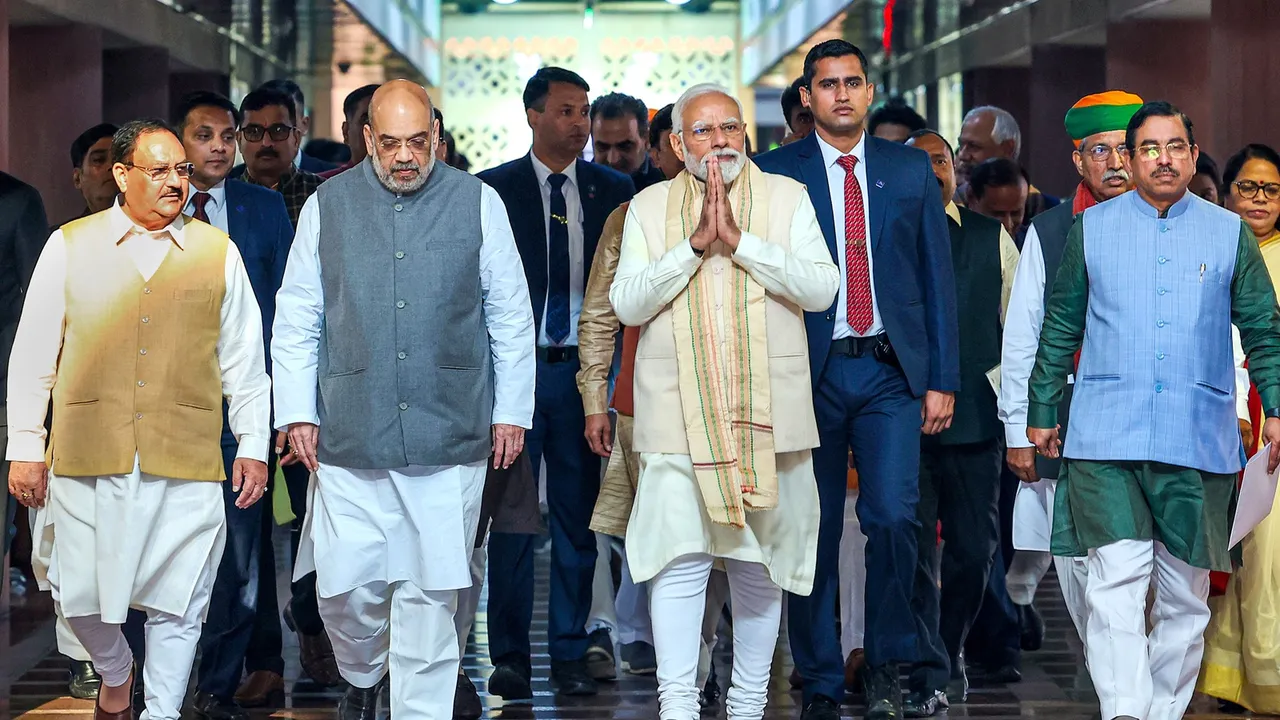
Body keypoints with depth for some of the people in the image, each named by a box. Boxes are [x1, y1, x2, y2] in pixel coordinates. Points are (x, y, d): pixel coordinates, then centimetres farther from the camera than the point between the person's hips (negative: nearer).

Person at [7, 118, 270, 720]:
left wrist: (253, 445, 8)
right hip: (87, 457, 0)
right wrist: (25, 448, 5)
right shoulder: (70, 247, 6)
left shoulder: (217, 251, 8)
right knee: (79, 593, 4)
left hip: (187, 463, 0)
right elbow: (33, 355, 8)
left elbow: (244, 358, 11)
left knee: (176, 605, 1)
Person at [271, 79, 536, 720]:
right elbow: (296, 321, 10)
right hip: (349, 439, 1)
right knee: (344, 588, 2)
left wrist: (512, 412, 6)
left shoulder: (478, 203, 4)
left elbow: (511, 318, 8)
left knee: (429, 594, 1)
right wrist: (298, 413, 4)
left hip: (450, 436, -1)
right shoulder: (327, 206, 6)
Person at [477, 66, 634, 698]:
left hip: (582, 368, 2)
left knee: (577, 516, 6)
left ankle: (571, 652, 14)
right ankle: (509, 656, 7)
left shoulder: (614, 190, 8)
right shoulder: (494, 190, 2)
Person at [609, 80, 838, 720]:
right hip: (679, 413, -1)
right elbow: (627, 304, -2)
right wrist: (694, 245, -13)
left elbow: (822, 288, -4)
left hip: (768, 411, 1)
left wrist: (741, 241, -13)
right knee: (680, 558, -11)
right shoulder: (650, 207, 8)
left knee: (761, 564, 7)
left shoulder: (786, 197, 7)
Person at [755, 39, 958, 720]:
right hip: (810, 372, -1)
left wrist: (942, 378, 4)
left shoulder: (911, 169, 10)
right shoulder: (776, 173, 4)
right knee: (813, 532, 2)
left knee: (895, 516, -12)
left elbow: (936, 275, 10)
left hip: (891, 370, 1)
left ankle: (885, 664, 6)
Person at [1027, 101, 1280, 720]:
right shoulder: (1091, 229, 9)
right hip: (1107, 437, -1)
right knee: (1117, 579, -16)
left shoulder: (1230, 233, 9)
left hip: (1198, 441, 2)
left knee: (1186, 594, 8)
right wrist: (1041, 412, 14)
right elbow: (1060, 327, 14)